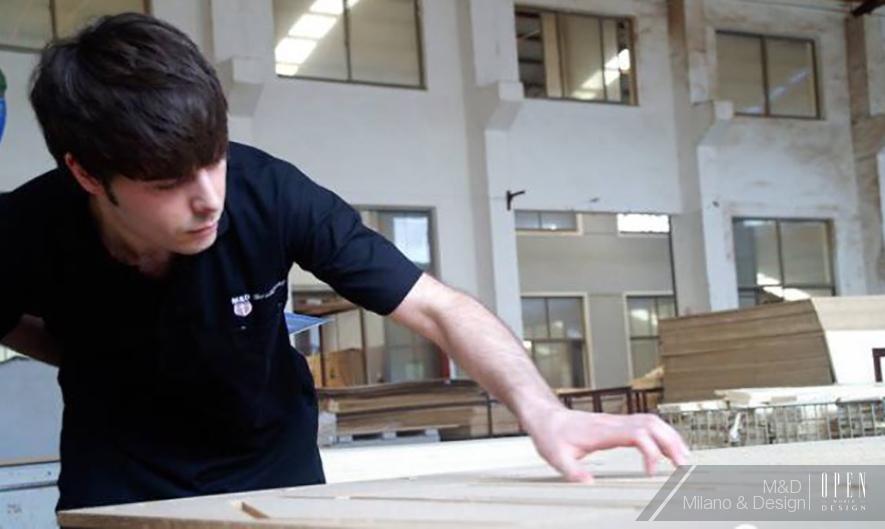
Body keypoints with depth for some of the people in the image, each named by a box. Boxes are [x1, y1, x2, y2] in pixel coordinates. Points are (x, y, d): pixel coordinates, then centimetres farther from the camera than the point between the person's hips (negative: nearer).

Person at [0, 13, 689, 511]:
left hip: (271, 465, 0)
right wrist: (104, 359, -11)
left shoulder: (268, 194, -28)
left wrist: (544, 412, -41)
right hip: (117, 483, 0)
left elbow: (441, 309, -26)